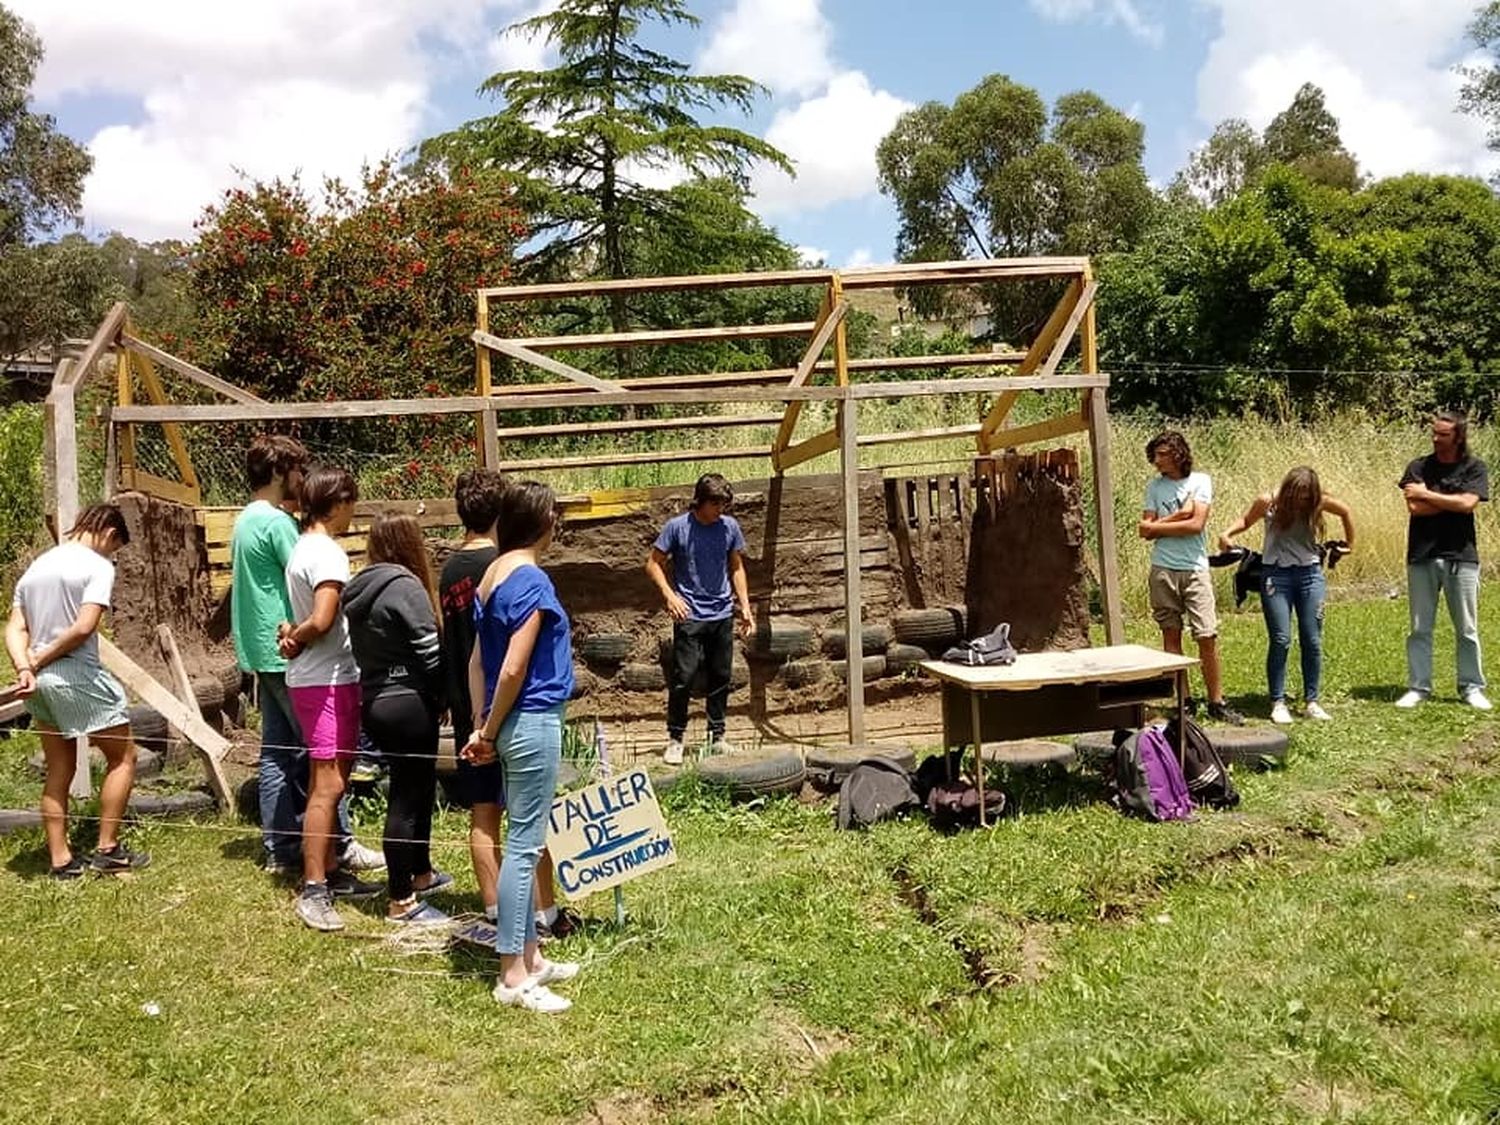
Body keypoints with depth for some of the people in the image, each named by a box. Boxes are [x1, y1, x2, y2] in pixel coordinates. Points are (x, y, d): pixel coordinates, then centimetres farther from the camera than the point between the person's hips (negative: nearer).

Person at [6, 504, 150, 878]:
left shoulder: (37, 566, 14)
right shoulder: (98, 566, -9)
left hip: (40, 681, 8)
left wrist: (25, 669, -7)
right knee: (122, 757, 8)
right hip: (78, 678, -8)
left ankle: (61, 859, 18)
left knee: (58, 770, 15)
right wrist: (39, 660, -8)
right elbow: (84, 628, -19)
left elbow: (14, 628, 6)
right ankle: (107, 850, 8)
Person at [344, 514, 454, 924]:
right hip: (408, 704, -9)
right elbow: (430, 654, -16)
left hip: (373, 702, 9)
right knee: (407, 797, -1)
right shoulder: (405, 586, -16)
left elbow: (362, 651, 10)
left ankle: (420, 873, 38)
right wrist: (442, 698, 0)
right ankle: (401, 901, 7)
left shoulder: (358, 589, 9)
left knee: (417, 787, 22)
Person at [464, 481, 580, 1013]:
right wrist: (490, 732, -7)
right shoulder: (532, 581, -17)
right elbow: (513, 670, -19)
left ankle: (530, 956, 26)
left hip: (512, 724, 9)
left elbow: (478, 660, 10)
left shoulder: (493, 575, 10)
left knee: (523, 843, 16)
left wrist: (482, 726, 9)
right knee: (523, 845, -3)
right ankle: (513, 976, 5)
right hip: (534, 723, -9)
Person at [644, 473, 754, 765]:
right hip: (689, 616, -4)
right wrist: (669, 595, -15)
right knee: (683, 677, -6)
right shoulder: (677, 527, -7)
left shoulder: (730, 527, 3)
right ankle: (675, 739, 6)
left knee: (720, 677, 10)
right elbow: (653, 563, -1)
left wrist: (745, 606, 8)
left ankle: (717, 736, 22)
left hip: (722, 615, 4)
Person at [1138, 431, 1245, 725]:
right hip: (1163, 570, 2)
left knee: (1207, 637, -4)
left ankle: (1216, 702, 5)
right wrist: (1177, 516, -9)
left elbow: (1196, 524, -10)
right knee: (1171, 635, 4)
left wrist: (1157, 526, -4)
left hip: (1195, 569, -2)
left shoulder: (1200, 481, 1)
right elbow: (1146, 531, 1)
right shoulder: (1155, 486, 7)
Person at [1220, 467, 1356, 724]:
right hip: (1276, 574, -2)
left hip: (1310, 574, 2)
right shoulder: (1268, 502, -8)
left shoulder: (1319, 502, -3)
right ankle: (1278, 702, 1)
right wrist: (1227, 534, -8)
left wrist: (1349, 544, 21)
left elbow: (1345, 512, 16)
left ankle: (1312, 702, 12)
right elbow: (1246, 521, 9)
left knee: (1312, 641, 3)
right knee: (1280, 640, -6)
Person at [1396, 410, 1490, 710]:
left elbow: (1467, 503, -14)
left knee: (1467, 629, 6)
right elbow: (1415, 508, -9)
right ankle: (1418, 687, 12)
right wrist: (1452, 501, -8)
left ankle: (1471, 687, 16)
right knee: (1420, 629, 5)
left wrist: (1426, 495, -9)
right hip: (1422, 557, 1)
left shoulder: (1474, 468, 2)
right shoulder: (1418, 467, 4)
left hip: (1461, 557, -1)